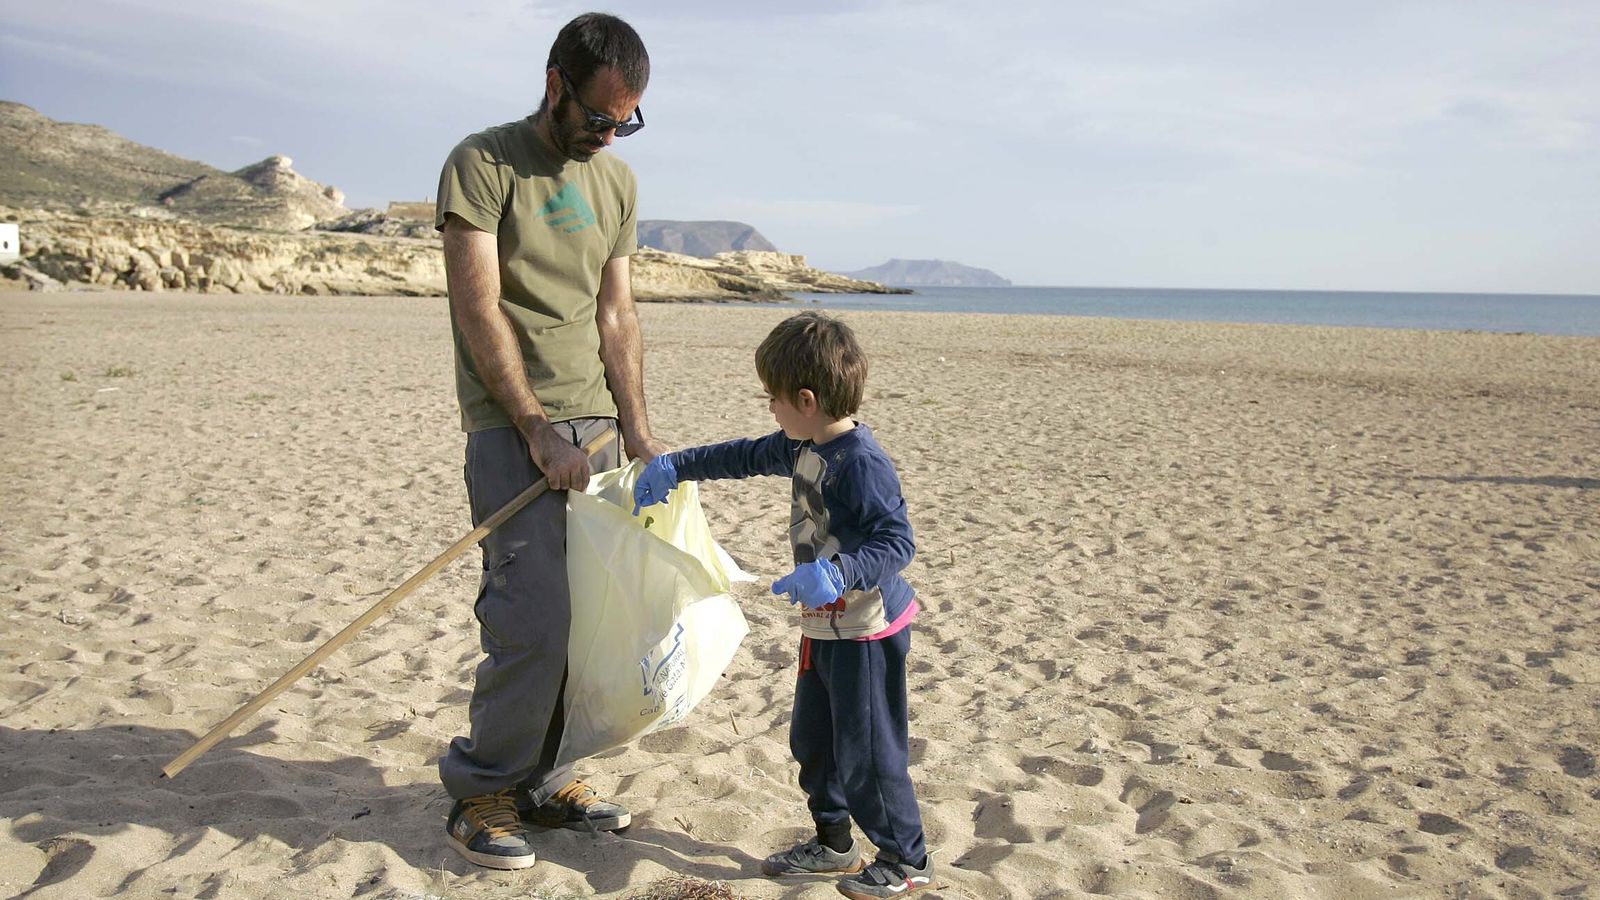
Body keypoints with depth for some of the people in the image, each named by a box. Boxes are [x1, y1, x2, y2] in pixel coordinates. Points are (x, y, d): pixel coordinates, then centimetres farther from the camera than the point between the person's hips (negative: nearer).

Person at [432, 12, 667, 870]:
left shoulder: (615, 181, 14)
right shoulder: (483, 163, -5)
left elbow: (615, 316, 13)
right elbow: (479, 310, -11)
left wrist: (636, 430, 4)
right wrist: (538, 429, -14)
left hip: (592, 420, 6)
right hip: (512, 422, -6)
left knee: (586, 613, 5)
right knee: (534, 616, -10)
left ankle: (542, 779, 20)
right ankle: (481, 792, 8)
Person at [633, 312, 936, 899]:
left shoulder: (861, 462, -25)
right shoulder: (804, 448, 5)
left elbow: (898, 541, -28)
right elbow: (746, 456, 19)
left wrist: (837, 573, -41)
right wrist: (675, 466, 20)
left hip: (866, 632, -10)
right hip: (826, 628, 10)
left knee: (868, 752, 1)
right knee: (812, 741, 19)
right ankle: (834, 844, 36)